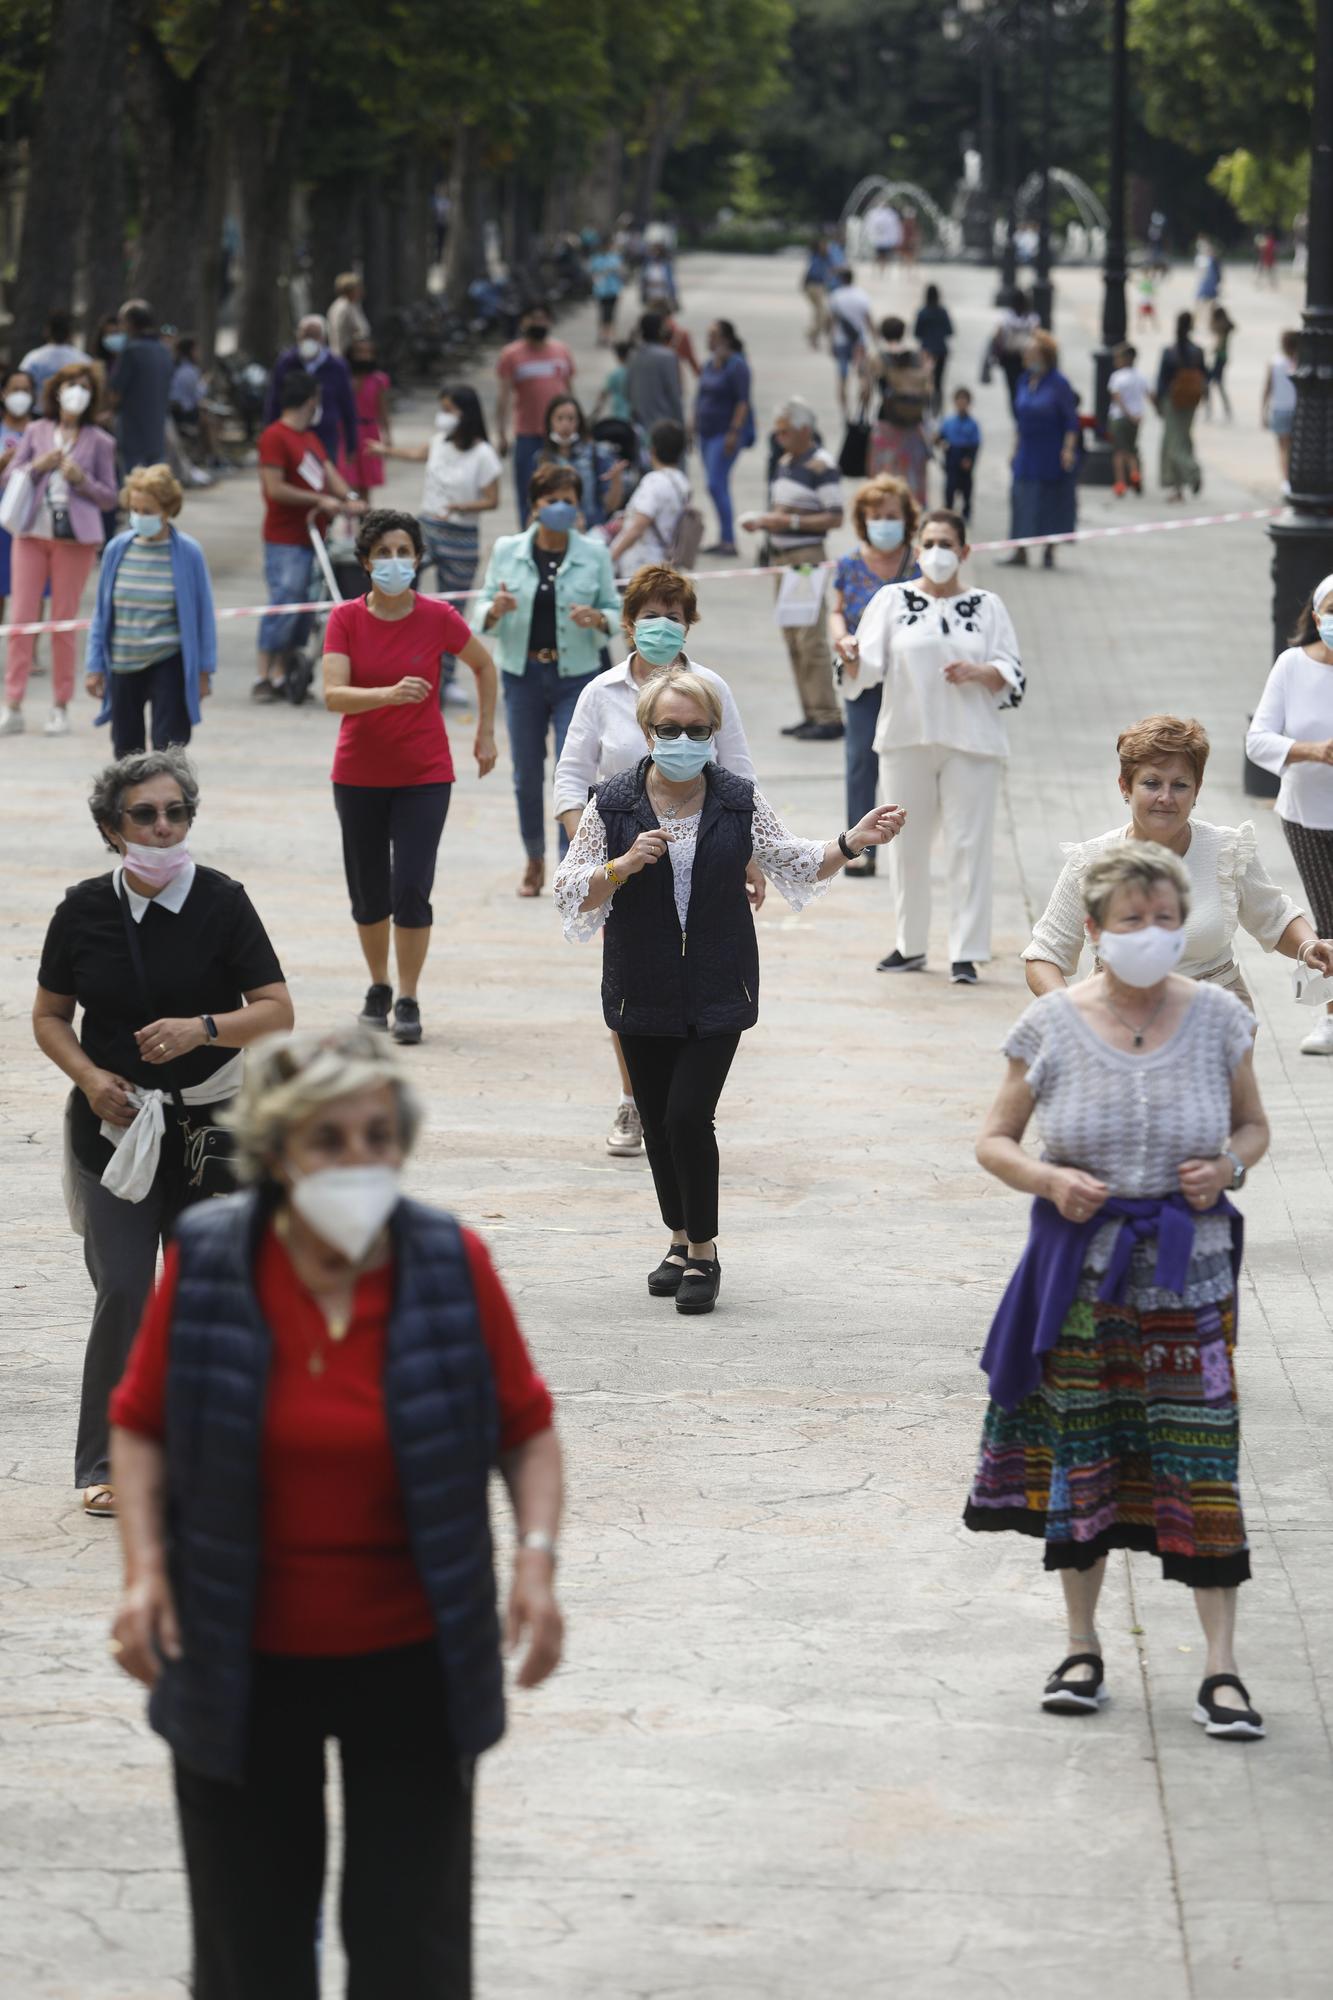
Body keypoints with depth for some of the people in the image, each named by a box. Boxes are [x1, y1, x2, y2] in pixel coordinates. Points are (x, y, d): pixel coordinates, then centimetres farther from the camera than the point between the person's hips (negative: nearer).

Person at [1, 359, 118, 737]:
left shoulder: (99, 441, 5)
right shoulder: (36, 432, 9)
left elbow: (110, 496, 6)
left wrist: (81, 479, -11)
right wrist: (37, 466, -7)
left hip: (75, 536, -1)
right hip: (32, 532, 1)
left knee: (64, 621, 1)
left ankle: (61, 709, 9)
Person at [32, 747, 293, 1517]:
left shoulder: (222, 903, -5)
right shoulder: (85, 910, 0)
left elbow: (277, 1012, -6)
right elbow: (50, 1015, 10)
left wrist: (201, 1029, -22)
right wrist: (89, 1077, -7)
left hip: (210, 1128, 0)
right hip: (114, 1127, 0)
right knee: (123, 1293, -10)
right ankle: (106, 1462, -1)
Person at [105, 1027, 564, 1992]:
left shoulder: (452, 1263, -8)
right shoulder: (204, 1262, -8)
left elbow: (527, 1428, 3)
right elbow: (142, 1425, 3)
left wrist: (538, 1559, -12)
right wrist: (145, 1569, -10)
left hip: (410, 1660, 0)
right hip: (241, 1660, 0)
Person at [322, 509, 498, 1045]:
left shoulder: (438, 619, -7)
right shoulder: (346, 619, -7)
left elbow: (484, 666, 12)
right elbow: (333, 695, -18)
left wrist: (486, 733, 13)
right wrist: (390, 694, -34)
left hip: (424, 774, -1)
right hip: (358, 774, 1)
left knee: (411, 889, -10)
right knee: (369, 894, 10)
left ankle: (408, 1001, 2)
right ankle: (378, 987, 31)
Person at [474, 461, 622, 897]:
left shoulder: (595, 553, 0)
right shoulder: (507, 551, 2)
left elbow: (615, 610, 3)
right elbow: (481, 612, 4)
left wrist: (598, 620, -19)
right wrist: (494, 610, -19)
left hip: (576, 676, -2)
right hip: (522, 676, 2)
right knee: (527, 774, 10)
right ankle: (534, 861, 30)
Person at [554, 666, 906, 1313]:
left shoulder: (739, 801, 0)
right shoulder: (613, 804, -3)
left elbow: (795, 863, 11)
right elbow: (570, 895, -2)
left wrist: (850, 844, -5)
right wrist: (624, 866, -19)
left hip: (717, 991, -1)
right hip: (643, 992, 1)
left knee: (688, 1116, -12)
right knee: (658, 1122, 9)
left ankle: (702, 1251, 4)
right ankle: (681, 1241, 29)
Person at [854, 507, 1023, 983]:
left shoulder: (987, 606, 7)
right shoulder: (892, 600, 7)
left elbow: (1012, 676, 3)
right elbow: (868, 666, -2)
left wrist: (978, 672, -16)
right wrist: (850, 655, -24)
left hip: (971, 745, -1)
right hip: (906, 741, 1)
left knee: (969, 845, -4)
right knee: (907, 844, 7)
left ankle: (965, 954, -1)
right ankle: (910, 946, 20)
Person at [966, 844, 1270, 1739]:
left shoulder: (1218, 1019, -1)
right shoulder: (1053, 1027, -4)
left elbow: (1255, 1126, 12)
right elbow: (995, 1141, 4)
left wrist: (1230, 1167, -10)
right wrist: (1047, 1180, -16)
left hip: (1188, 1269, 0)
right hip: (1081, 1266, 0)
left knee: (1200, 1456, -6)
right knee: (1078, 1454, 8)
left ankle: (1222, 1667, -1)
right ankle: (1083, 1646, 24)